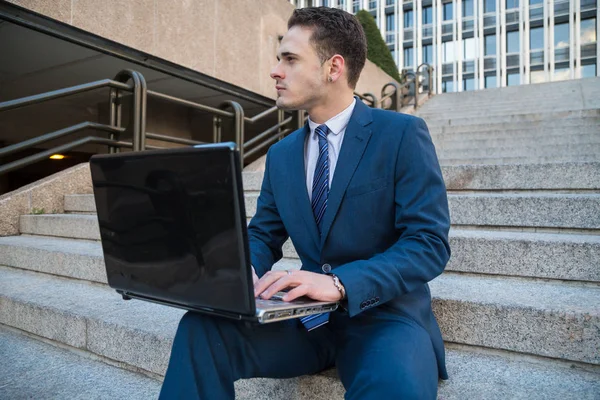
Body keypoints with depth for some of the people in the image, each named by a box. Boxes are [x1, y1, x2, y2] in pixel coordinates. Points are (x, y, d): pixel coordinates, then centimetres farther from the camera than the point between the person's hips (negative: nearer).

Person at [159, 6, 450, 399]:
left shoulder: (403, 134, -8)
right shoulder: (280, 154, 8)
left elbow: (430, 243, -14)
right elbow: (263, 236, 12)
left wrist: (339, 283, -29)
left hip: (385, 316, -3)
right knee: (201, 327, -18)